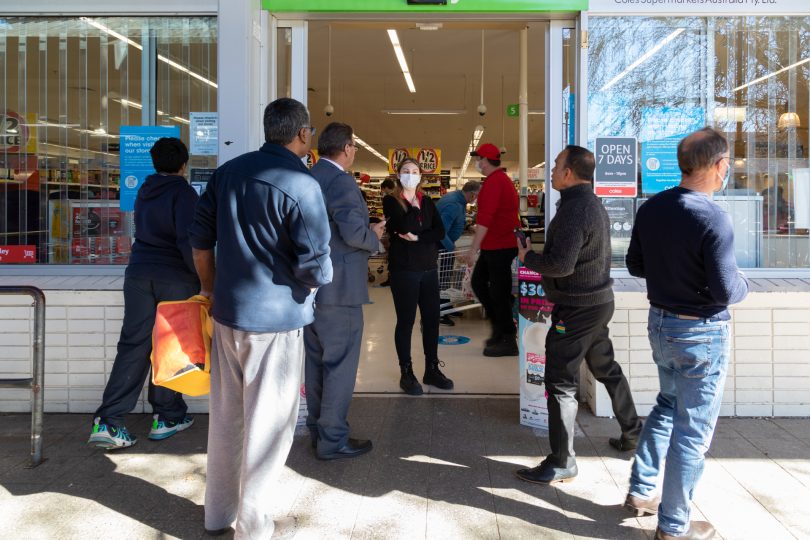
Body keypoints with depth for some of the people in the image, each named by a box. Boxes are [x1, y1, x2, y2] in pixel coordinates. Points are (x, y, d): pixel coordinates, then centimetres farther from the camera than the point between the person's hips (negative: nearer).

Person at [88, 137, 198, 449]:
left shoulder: (144, 192, 13)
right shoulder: (183, 193, -9)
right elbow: (187, 241, -19)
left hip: (139, 272, 6)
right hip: (175, 277, -5)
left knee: (133, 345, 6)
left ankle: (107, 421, 3)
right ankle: (166, 417, 16)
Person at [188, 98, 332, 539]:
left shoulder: (228, 171, 6)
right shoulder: (302, 185, -16)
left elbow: (200, 237, 12)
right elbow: (315, 268, -18)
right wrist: (309, 286, 4)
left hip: (226, 312, 7)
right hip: (275, 318, -7)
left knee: (225, 415, 19)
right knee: (267, 423, 7)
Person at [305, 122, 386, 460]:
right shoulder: (340, 181, -16)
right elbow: (354, 232, -24)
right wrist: (374, 236, -4)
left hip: (309, 285, 9)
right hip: (338, 288, -9)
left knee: (316, 361, 16)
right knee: (340, 363, 0)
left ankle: (318, 429, 28)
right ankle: (332, 439, 8)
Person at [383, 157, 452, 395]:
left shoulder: (427, 202, 12)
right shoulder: (391, 201, -1)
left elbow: (440, 232, 0)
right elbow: (402, 228, -18)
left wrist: (418, 237, -13)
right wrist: (414, 206, -10)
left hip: (429, 268, 5)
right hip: (403, 269, -5)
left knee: (432, 319, 8)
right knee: (406, 321, 2)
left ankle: (432, 369, 20)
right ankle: (406, 373, 12)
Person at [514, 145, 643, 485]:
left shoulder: (575, 210, -21)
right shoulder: (592, 203, 12)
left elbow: (561, 264, -28)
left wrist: (527, 257, -13)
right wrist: (538, 253, 11)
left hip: (577, 308, -11)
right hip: (598, 301, 11)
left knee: (561, 383, -4)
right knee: (606, 369, 24)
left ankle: (561, 464, 4)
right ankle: (632, 433, 40)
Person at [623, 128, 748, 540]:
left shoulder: (651, 208, -1)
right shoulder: (713, 218, -23)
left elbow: (635, 265, 8)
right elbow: (725, 292, -23)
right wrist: (743, 284, -2)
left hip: (660, 322, 7)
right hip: (701, 333, -7)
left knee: (667, 406, 26)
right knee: (692, 430, 7)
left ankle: (641, 491, 34)